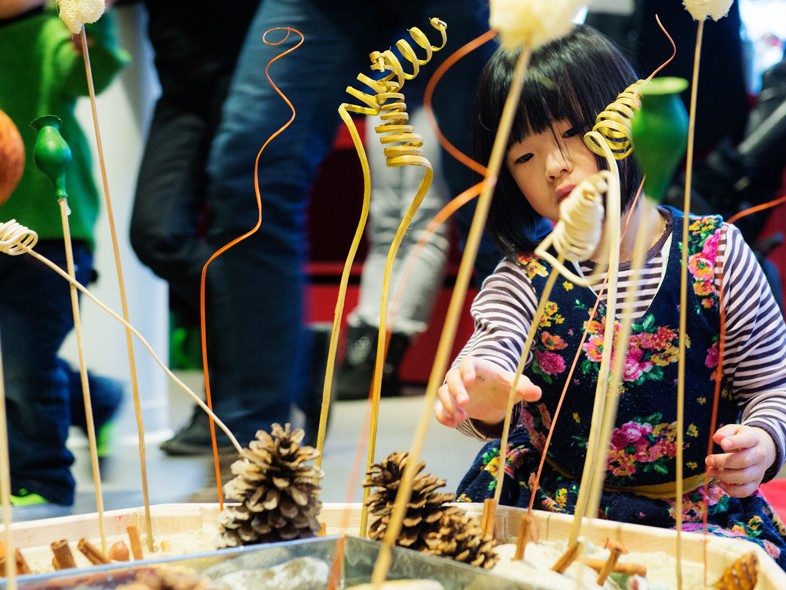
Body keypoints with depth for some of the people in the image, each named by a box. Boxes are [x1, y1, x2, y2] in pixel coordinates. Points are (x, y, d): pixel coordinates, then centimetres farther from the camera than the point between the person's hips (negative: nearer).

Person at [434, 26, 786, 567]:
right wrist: (483, 401, -46)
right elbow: (486, 363, -22)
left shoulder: (716, 254, -4)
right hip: (558, 507, 1)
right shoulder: (523, 281, -4)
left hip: (701, 511, 0)